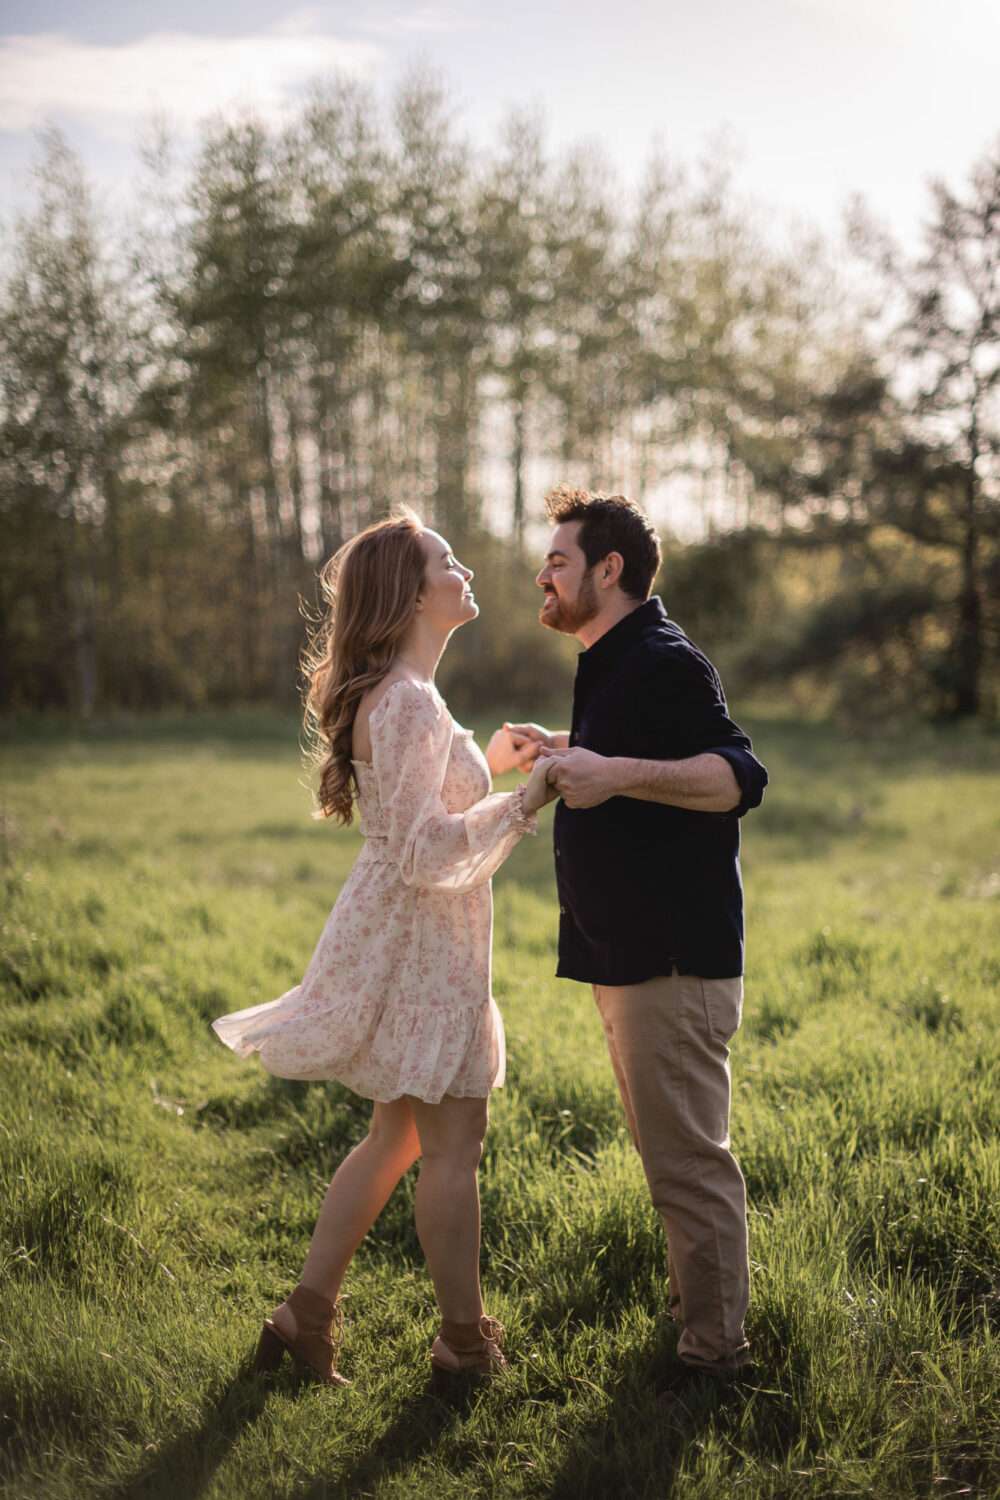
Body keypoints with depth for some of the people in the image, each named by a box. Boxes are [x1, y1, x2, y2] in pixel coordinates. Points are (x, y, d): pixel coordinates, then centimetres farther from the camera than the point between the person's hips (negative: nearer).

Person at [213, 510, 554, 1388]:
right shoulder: (407, 701, -20)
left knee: (398, 1137, 17)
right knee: (453, 1143, 2)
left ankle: (306, 1316, 23)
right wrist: (522, 802, -20)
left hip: (406, 936, 10)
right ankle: (466, 1344, 16)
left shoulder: (397, 695, 12)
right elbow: (423, 854, -24)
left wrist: (486, 766, 18)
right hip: (418, 947, -10)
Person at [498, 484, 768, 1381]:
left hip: (674, 961, -11)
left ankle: (714, 1350, 5)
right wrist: (563, 752, 20)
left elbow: (739, 776, -27)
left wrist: (616, 773, -38)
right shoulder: (617, 663, 19)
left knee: (687, 1158, -5)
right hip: (634, 958, 11)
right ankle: (694, 1306, 32)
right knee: (671, 1149, 20)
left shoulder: (663, 661, -15)